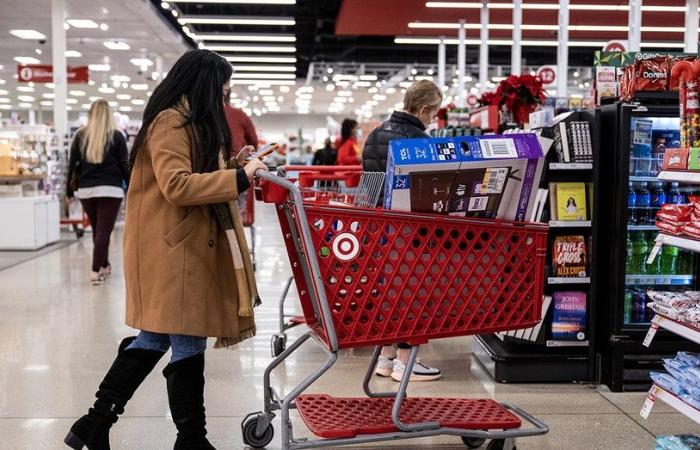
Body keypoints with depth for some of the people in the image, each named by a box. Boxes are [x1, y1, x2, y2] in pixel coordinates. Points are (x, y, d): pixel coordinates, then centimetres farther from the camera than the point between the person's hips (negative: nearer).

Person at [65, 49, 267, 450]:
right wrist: (239, 177, -23)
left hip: (187, 246, 10)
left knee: (155, 337, 13)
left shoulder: (191, 122, 19)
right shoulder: (170, 122, -13)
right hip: (174, 248, -10)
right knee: (188, 342, -2)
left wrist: (232, 165, 8)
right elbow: (176, 186, -24)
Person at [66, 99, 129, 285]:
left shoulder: (80, 135, 7)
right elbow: (124, 165, -1)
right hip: (110, 189, -3)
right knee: (104, 230, -5)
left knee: (97, 230, 17)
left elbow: (72, 164, 8)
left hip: (86, 190, 4)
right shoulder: (116, 135, 0)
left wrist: (69, 191, 14)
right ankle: (96, 271, -12)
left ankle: (104, 266, 29)